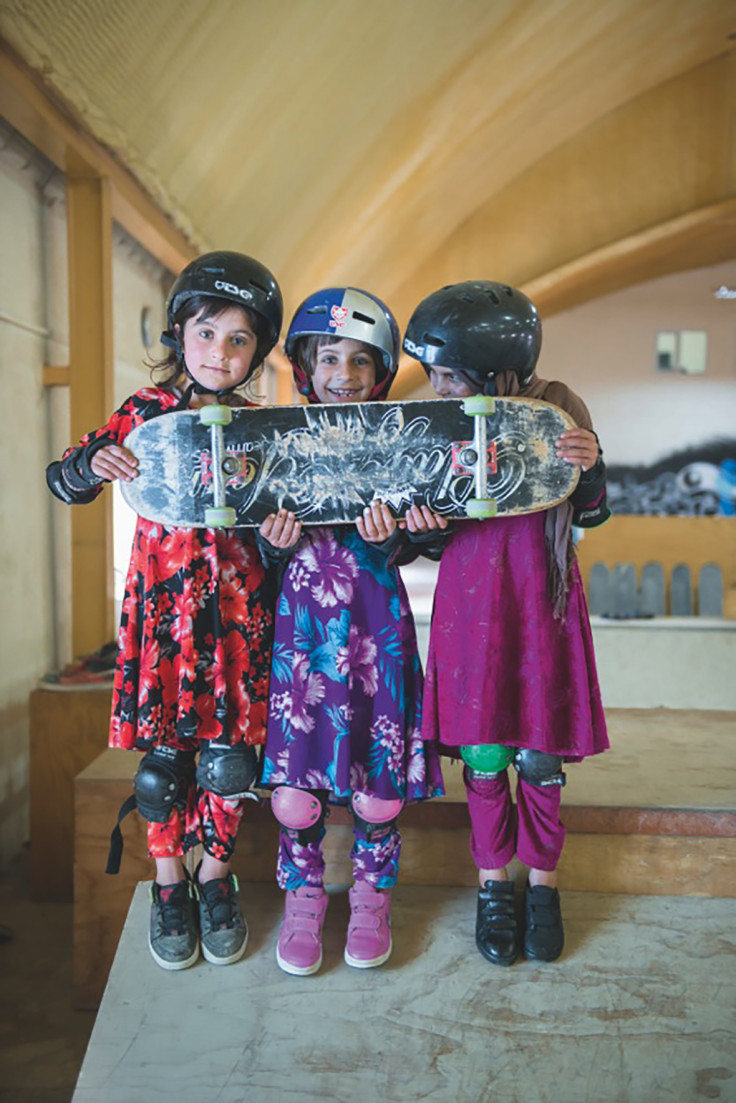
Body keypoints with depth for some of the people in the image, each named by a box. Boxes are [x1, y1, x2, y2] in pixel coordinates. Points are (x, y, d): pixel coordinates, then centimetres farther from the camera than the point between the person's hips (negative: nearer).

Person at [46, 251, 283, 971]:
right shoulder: (145, 411, 2)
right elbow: (62, 481, 1)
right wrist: (94, 461, -21)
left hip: (235, 601, 1)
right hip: (162, 596, -1)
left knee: (228, 748, 6)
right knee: (162, 752, 6)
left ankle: (215, 876, 30)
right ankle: (169, 883, 29)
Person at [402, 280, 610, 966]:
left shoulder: (556, 407, -5)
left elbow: (590, 514, 2)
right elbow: (434, 530, 4)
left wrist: (590, 467, -17)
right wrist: (424, 523, -18)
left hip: (542, 598, -1)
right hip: (470, 596, 1)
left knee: (538, 749, 7)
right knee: (482, 751, 7)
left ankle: (542, 883, 30)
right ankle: (493, 884, 29)